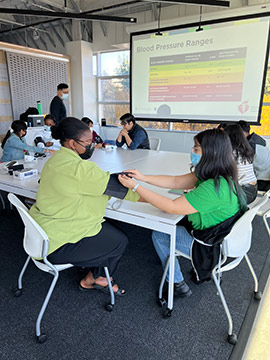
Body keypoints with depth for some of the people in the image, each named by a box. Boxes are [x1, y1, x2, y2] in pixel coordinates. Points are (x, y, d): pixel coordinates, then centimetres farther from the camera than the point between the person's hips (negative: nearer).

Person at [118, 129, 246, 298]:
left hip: (212, 246, -9)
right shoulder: (218, 175, -5)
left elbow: (172, 207, -30)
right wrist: (143, 177, -8)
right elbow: (176, 182, -1)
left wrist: (136, 187, -26)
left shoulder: (214, 187, -35)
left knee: (159, 235, 4)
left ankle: (178, 285, 19)